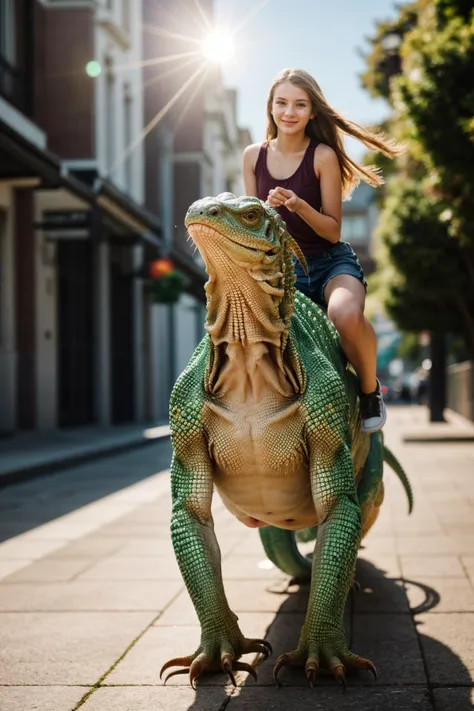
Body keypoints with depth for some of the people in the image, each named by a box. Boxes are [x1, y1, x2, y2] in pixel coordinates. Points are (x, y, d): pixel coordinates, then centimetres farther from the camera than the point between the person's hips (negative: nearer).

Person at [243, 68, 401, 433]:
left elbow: (333, 231, -6)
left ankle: (370, 390, -8)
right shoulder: (253, 156, 4)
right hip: (280, 269, 4)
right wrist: (268, 209, -13)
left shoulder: (324, 156, -7)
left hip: (331, 263, -4)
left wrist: (298, 205, -24)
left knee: (347, 316, -37)